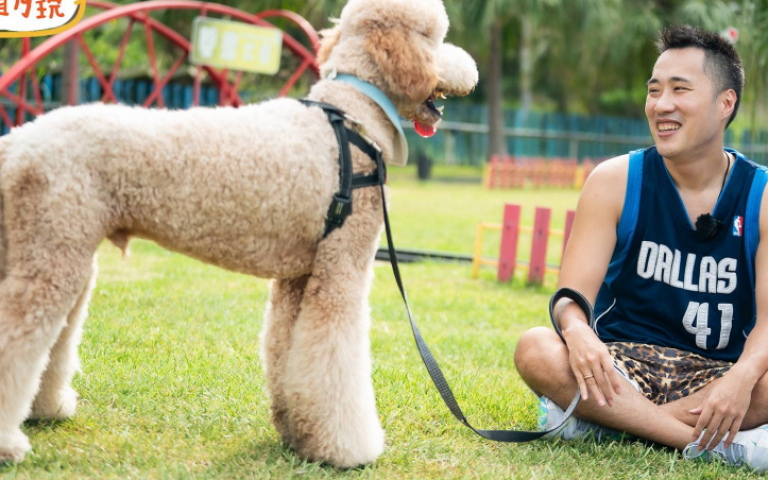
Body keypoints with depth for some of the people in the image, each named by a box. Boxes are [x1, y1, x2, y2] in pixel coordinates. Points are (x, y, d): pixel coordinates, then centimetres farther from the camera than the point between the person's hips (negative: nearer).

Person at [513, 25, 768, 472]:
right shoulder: (616, 181, -1)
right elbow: (572, 295, -7)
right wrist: (577, 331, -33)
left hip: (717, 375, 0)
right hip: (626, 365, 1)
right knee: (535, 349, -30)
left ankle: (603, 421, -25)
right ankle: (721, 444, -30)